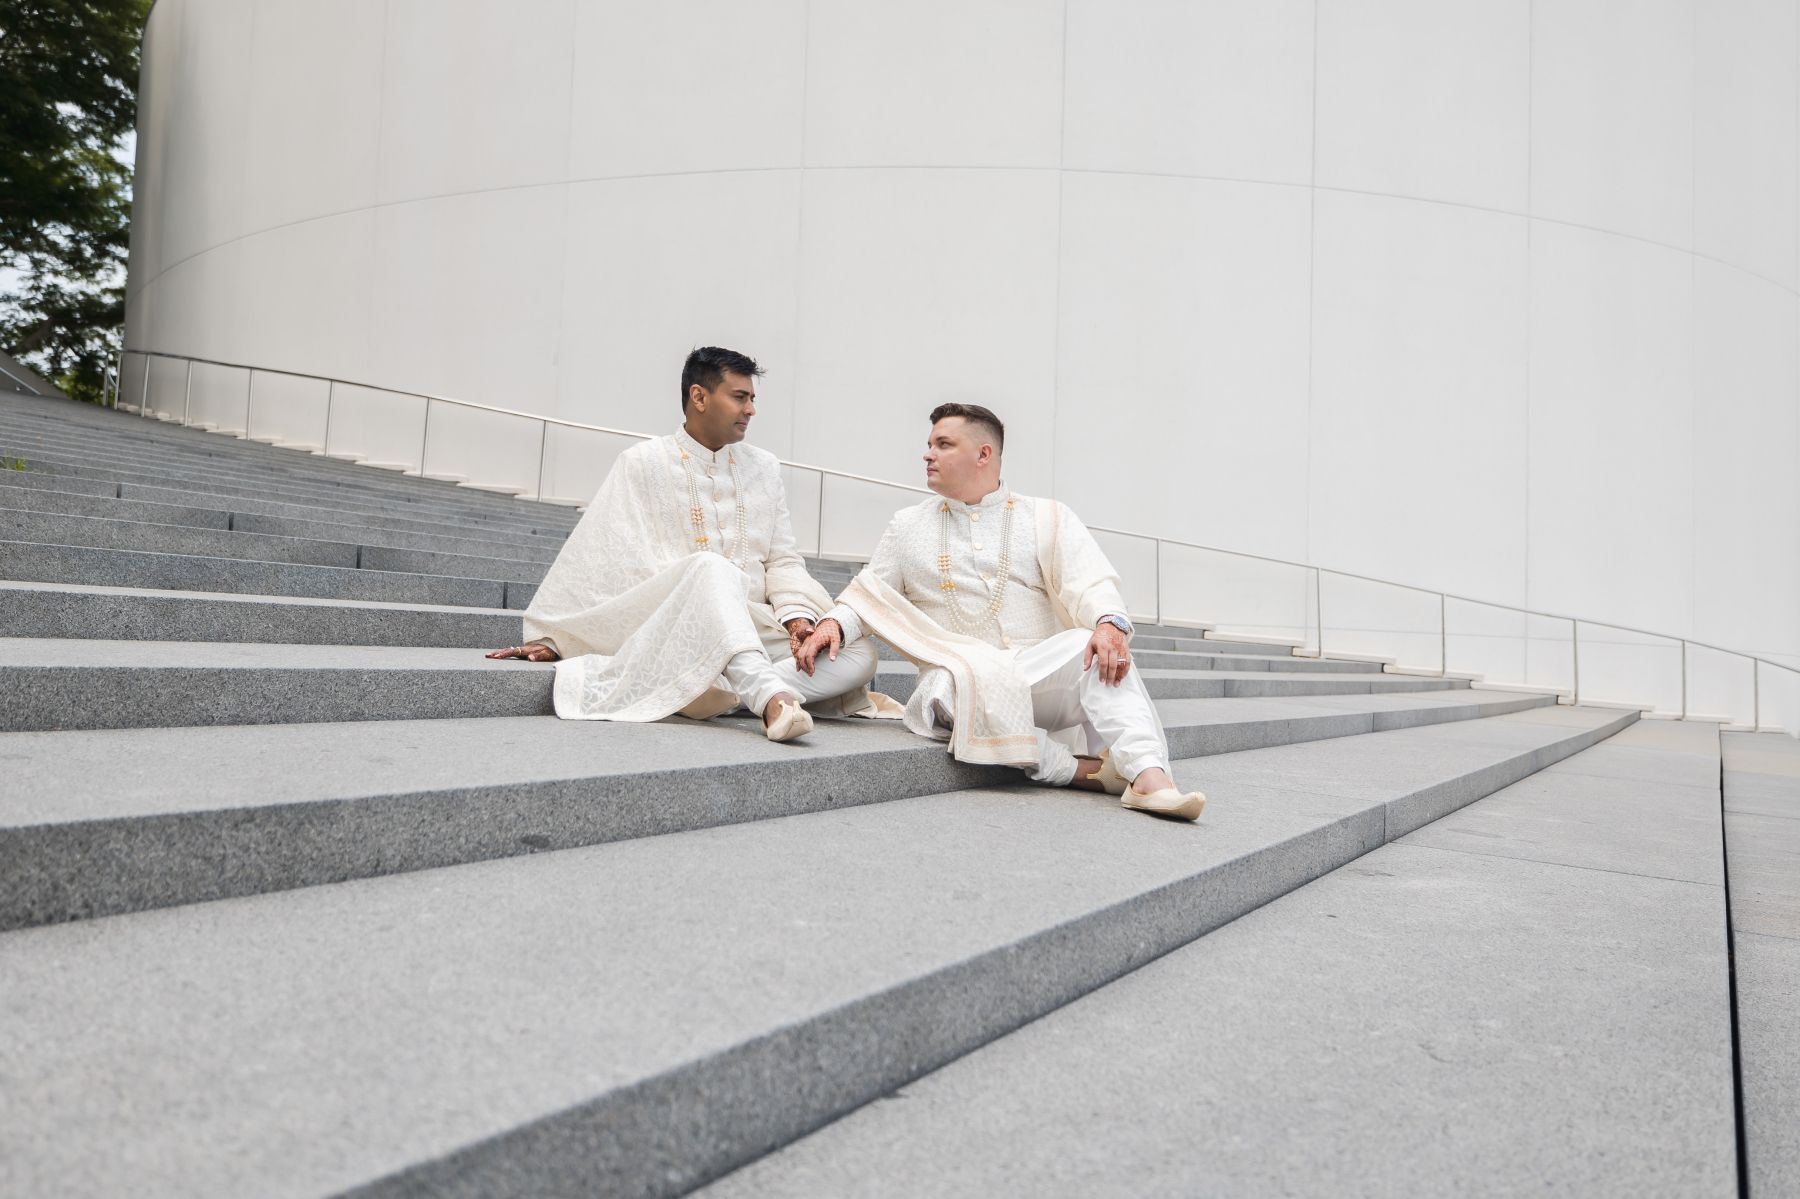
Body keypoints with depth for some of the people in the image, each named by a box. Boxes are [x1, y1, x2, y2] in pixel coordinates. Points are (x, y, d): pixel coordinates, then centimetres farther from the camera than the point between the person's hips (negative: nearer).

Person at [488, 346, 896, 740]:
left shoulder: (763, 467, 14)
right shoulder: (643, 464, 2)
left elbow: (782, 559, 10)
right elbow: (593, 556, 3)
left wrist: (797, 615, -10)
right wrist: (546, 637, 2)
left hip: (751, 628, 4)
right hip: (668, 624, -4)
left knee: (859, 655, -20)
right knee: (711, 568, -38)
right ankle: (771, 695, -53)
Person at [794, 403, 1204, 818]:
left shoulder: (1047, 518, 10)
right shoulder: (907, 526, 17)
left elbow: (1089, 584, -4)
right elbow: (871, 594, 16)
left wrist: (1109, 623, -27)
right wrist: (834, 623, -7)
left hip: (1040, 677, 0)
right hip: (958, 673, 0)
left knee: (1099, 649, -31)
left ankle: (1148, 776, -41)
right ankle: (1078, 770, -28)